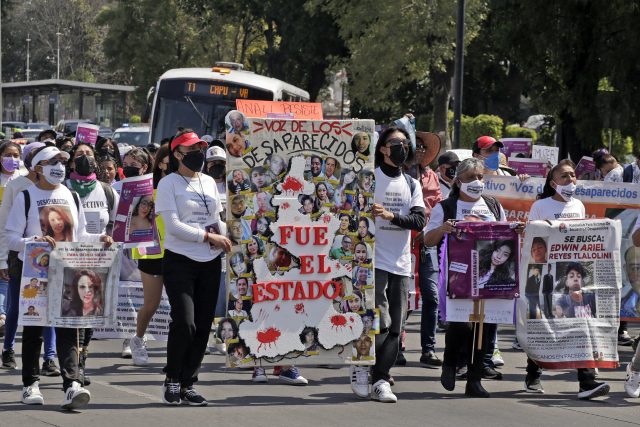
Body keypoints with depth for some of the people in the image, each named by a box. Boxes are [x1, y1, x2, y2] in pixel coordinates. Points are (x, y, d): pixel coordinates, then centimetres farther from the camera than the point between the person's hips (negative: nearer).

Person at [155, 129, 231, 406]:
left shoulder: (209, 182, 16)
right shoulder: (169, 183, -3)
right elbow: (173, 225, -12)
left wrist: (225, 239, 1)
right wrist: (208, 237, -13)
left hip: (210, 262, 6)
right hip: (179, 260, -6)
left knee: (203, 325, 3)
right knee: (184, 322, -16)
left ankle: (188, 383, 12)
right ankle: (172, 380, 2)